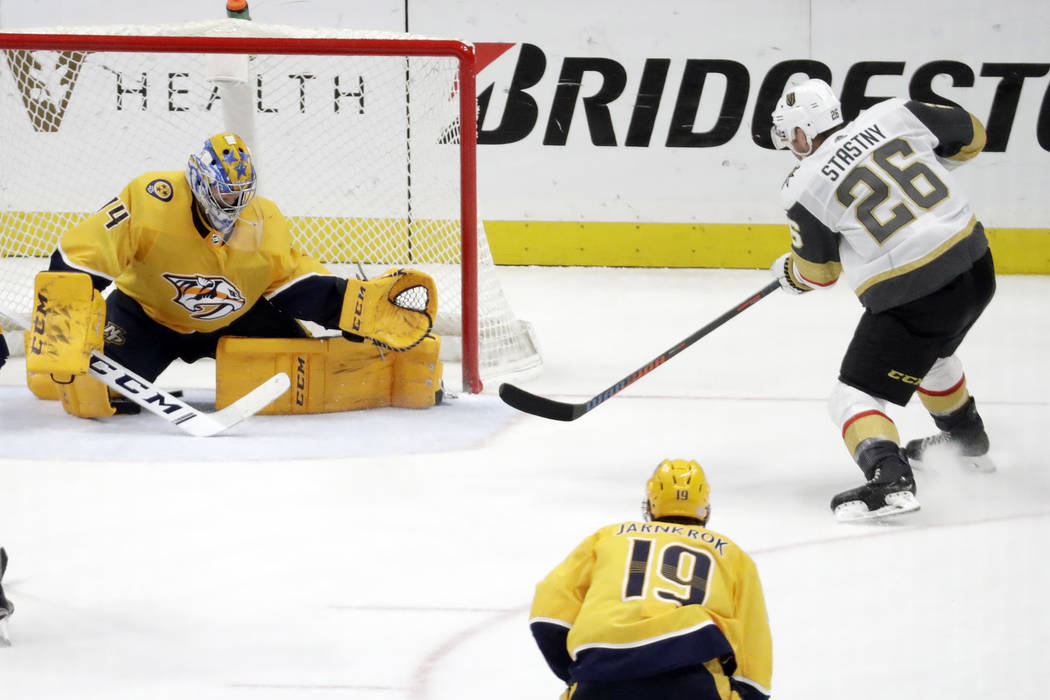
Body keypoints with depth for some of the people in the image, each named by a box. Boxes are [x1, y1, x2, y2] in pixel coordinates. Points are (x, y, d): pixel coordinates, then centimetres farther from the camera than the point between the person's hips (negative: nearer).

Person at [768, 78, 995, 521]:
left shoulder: (805, 188, -6)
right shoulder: (892, 116, 1)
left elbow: (818, 272, 6)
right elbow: (970, 136, 13)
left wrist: (788, 274, 28)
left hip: (911, 298, -7)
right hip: (976, 268, 7)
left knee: (854, 397, 2)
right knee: (930, 353, 36)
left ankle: (889, 479, -23)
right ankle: (967, 442, 54)